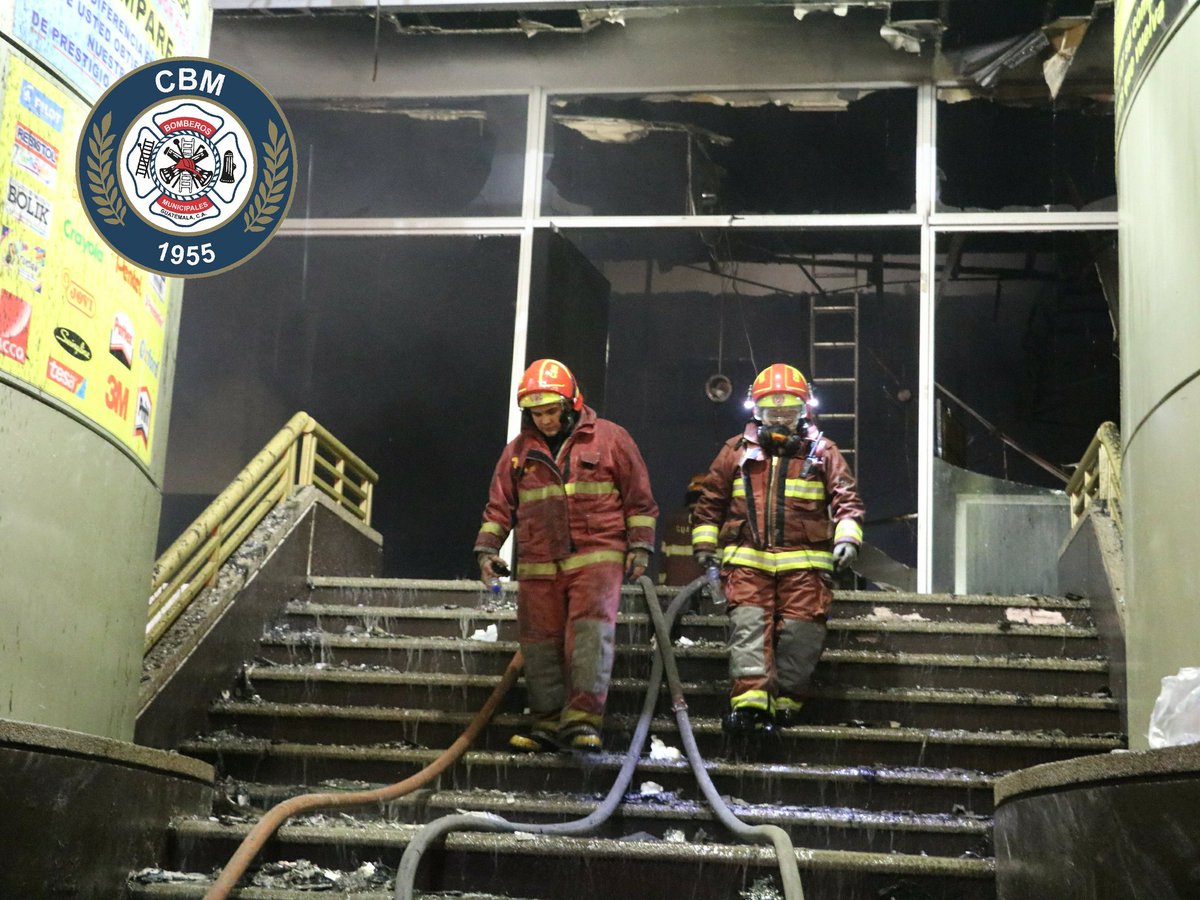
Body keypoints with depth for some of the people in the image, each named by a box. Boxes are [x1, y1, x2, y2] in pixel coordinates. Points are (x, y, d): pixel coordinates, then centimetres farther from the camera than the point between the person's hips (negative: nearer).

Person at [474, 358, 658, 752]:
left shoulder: (609, 438, 3)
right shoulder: (519, 450, 13)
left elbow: (639, 497, 5)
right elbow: (499, 505, 16)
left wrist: (639, 545, 0)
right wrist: (487, 546, 5)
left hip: (596, 557, -4)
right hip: (538, 566, 4)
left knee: (591, 631, -18)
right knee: (541, 645, 4)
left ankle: (582, 719, -19)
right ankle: (547, 724, 13)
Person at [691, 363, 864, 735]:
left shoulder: (822, 452, 11)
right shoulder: (737, 451, 14)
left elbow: (846, 499, 6)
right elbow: (711, 500, 17)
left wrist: (846, 536, -11)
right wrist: (704, 545, 9)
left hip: (804, 561, 0)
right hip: (747, 559, 0)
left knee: (800, 630, -7)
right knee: (748, 624, -14)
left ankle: (785, 701, 3)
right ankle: (749, 700, -22)